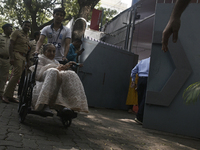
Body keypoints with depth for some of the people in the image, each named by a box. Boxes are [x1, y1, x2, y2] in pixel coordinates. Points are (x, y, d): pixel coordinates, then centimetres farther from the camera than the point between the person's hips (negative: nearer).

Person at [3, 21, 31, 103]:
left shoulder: (27, 36, 24)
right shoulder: (17, 32, 2)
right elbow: (11, 45, -6)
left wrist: (27, 60, 17)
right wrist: (11, 57, -17)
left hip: (23, 57, 7)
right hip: (17, 54, -7)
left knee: (17, 76, 1)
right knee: (17, 74, -19)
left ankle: (10, 96, 3)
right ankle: (7, 95, -14)